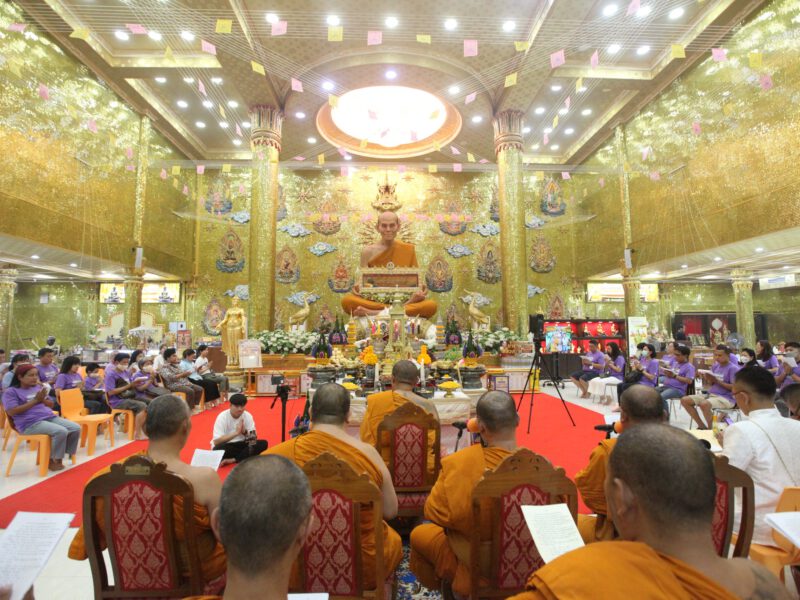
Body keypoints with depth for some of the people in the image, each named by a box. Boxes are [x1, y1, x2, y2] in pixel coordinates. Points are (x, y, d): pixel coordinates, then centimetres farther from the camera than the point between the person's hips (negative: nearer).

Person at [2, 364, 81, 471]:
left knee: (76, 428, -15)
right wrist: (35, 400, -11)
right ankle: (52, 460, -6)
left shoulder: (39, 387, 18)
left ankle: (58, 457, 0)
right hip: (30, 423, -6)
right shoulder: (11, 392, 1)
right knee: (61, 431, -30)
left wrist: (42, 400, -1)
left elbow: (51, 405, 21)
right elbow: (12, 412, -12)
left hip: (50, 417, 6)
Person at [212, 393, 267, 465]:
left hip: (241, 445, 4)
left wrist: (244, 432, -26)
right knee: (218, 449, -38)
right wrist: (236, 433, -30)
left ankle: (233, 460, -26)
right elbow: (216, 442, -23)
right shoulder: (222, 417, -16)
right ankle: (243, 457, -17)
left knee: (263, 443, -21)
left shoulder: (248, 416, -7)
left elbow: (253, 437, -5)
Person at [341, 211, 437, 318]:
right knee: (347, 300, -30)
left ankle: (374, 313, -30)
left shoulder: (409, 249, 7)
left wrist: (417, 294, -13)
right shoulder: (368, 252, 6)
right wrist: (358, 290, -16)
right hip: (374, 302, 0)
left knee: (431, 305, -29)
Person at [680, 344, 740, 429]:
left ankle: (711, 429, -13)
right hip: (711, 394, 8)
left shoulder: (733, 368, -8)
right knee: (685, 400, -6)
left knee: (704, 404, -37)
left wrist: (717, 381, -20)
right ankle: (702, 426, 3)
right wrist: (706, 378, -8)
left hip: (726, 398, -8)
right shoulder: (715, 366, 12)